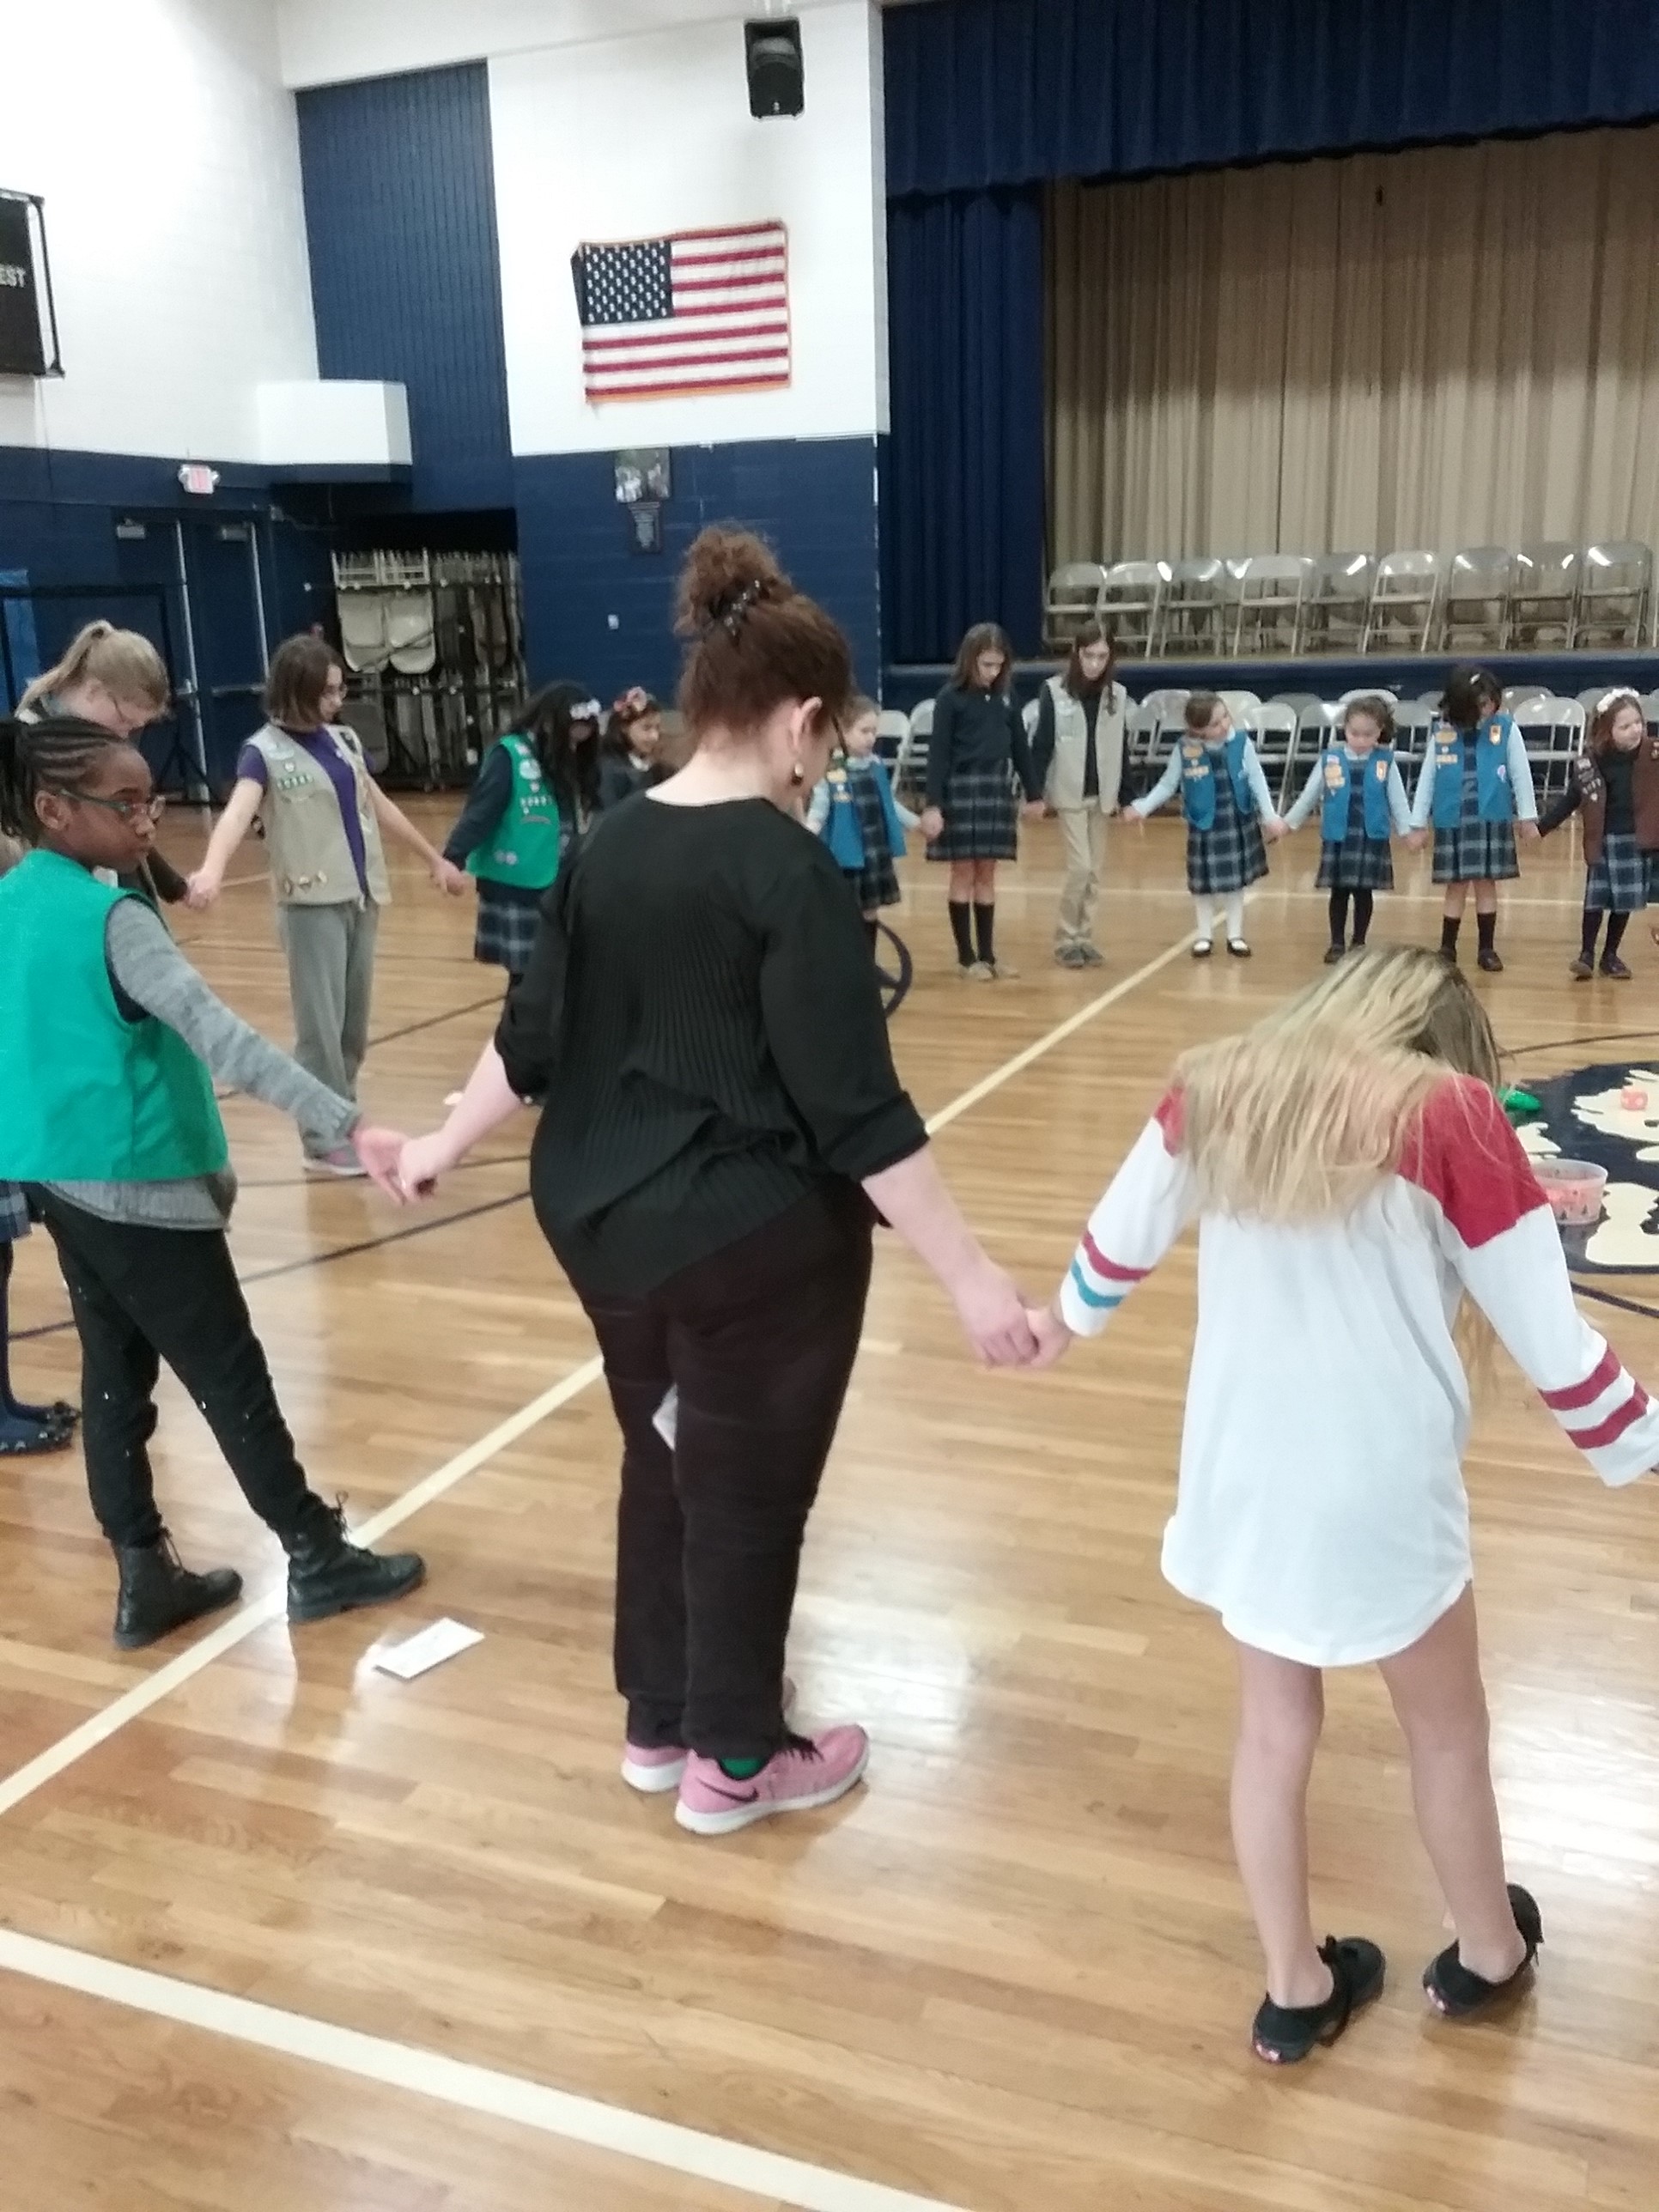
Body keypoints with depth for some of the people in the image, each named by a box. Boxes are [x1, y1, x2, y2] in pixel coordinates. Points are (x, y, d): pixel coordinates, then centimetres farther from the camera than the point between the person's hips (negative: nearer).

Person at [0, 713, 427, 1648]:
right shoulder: (112, 918, -20)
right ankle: (318, 1558, 18)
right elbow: (221, 1036, -31)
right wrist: (351, 1126, -37)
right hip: (137, 1188, -8)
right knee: (231, 1377, 4)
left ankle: (146, 1579, 24)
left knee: (115, 1374, 15)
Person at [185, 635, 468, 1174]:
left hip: (361, 896, 6)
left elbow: (380, 805, 23)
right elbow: (238, 811, -27)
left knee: (354, 1020, 11)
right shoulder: (265, 750, -9)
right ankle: (326, 1140, 4)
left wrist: (434, 858, 29)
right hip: (311, 904, -6)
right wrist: (212, 868, -46)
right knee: (321, 1024, -4)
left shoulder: (344, 739, 11)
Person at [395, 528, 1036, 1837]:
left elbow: (534, 1035, 8)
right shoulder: (787, 868, -19)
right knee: (749, 1491, 10)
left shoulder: (608, 845, 2)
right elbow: (857, 1106, -23)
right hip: (755, 1241, -7)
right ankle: (731, 1762, 28)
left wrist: (446, 1144, 24)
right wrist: (971, 1276, -20)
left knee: (662, 1463, 22)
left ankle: (658, 1724, 38)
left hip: (608, 1222, 7)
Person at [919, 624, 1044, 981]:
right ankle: (966, 956, 9)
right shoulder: (951, 698, -7)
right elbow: (938, 753, -9)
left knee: (987, 875, 9)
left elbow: (1020, 747, 14)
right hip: (961, 791, -4)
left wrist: (1034, 792, 16)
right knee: (964, 875, 2)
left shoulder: (1005, 697, 7)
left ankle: (988, 954, 15)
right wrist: (933, 804, -14)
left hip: (997, 792, 4)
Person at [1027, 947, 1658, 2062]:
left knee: (1275, 1726, 21)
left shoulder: (1215, 1090, 0)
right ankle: (1488, 1952, 45)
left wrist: (1067, 1320, 32)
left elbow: (1122, 1230, 12)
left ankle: (1297, 1990, 36)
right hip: (1379, 1490, -3)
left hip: (1239, 1478, 4)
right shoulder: (1449, 1115, -12)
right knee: (1446, 1727, 22)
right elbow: (1549, 1333, -9)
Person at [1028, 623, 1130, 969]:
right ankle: (1066, 938, 6)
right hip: (1069, 794, -4)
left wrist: (1128, 796, 7)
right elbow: (1041, 745, -7)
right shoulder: (1054, 691, -8)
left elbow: (1120, 750, 8)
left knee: (1094, 871, 7)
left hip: (1101, 795, 4)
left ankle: (1085, 937, 18)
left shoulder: (1117, 694, 3)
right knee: (1080, 866, -8)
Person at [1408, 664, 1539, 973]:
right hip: (1453, 823, 0)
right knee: (1456, 886, 6)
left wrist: (1528, 817, 5)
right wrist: (1418, 824, 7)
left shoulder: (1506, 729, -2)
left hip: (1492, 821, 0)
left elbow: (1521, 774, 3)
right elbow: (1427, 779, 6)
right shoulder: (1442, 735, -1)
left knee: (1486, 883, 6)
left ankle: (1487, 949, 16)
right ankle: (1447, 948, 17)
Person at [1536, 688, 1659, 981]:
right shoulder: (1590, 762, -7)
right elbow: (1569, 800, 1)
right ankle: (1586, 953, 12)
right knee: (1596, 897, 0)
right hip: (1604, 841, -1)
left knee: (1625, 900, 9)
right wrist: (1541, 828, -1)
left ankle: (1611, 955, 23)